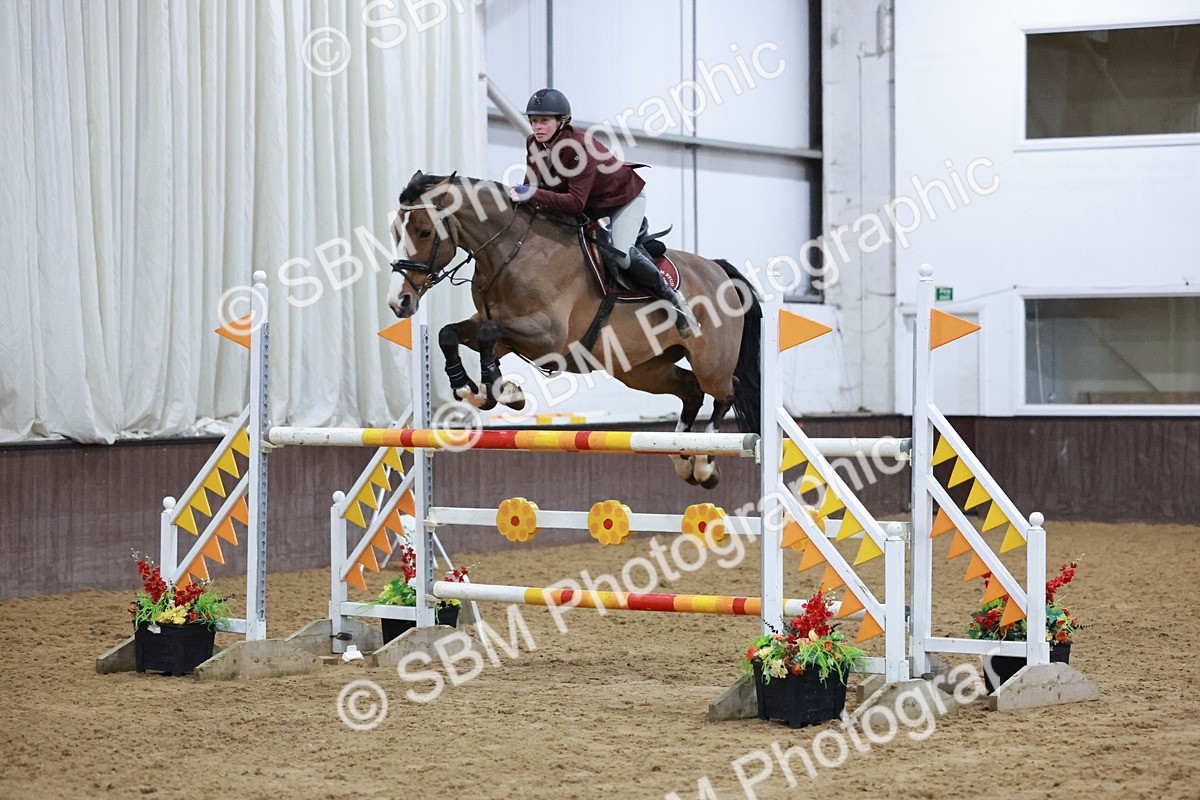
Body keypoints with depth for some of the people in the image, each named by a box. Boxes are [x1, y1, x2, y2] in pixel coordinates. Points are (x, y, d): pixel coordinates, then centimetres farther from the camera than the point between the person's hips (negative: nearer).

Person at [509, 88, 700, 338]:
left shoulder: (580, 147, -38)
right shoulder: (533, 144, -14)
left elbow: (576, 203, -44)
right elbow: (533, 184, -6)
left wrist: (534, 195, -52)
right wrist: (521, 196, -29)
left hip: (625, 198, -8)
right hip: (592, 206, 8)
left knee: (621, 253, -28)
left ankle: (672, 299, -11)